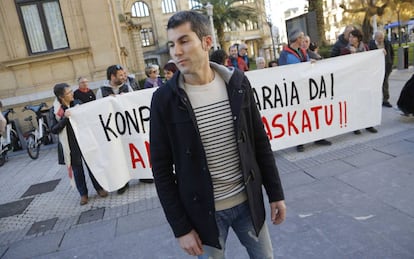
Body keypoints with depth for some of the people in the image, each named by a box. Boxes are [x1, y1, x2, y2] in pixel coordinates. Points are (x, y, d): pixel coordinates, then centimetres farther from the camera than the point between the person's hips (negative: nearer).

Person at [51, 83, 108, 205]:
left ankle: (99, 188, 25)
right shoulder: (56, 110, -9)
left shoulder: (77, 103, -1)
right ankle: (83, 194, 23)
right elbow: (53, 130, -12)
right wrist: (65, 118, -24)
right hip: (70, 144, -2)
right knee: (77, 168, 9)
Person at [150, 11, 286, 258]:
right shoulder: (164, 99, -13)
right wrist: (181, 227, -8)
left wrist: (275, 193, 4)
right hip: (203, 211, -2)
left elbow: (260, 142, 2)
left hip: (248, 201, 3)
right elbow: (162, 170, -9)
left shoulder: (237, 82, -6)